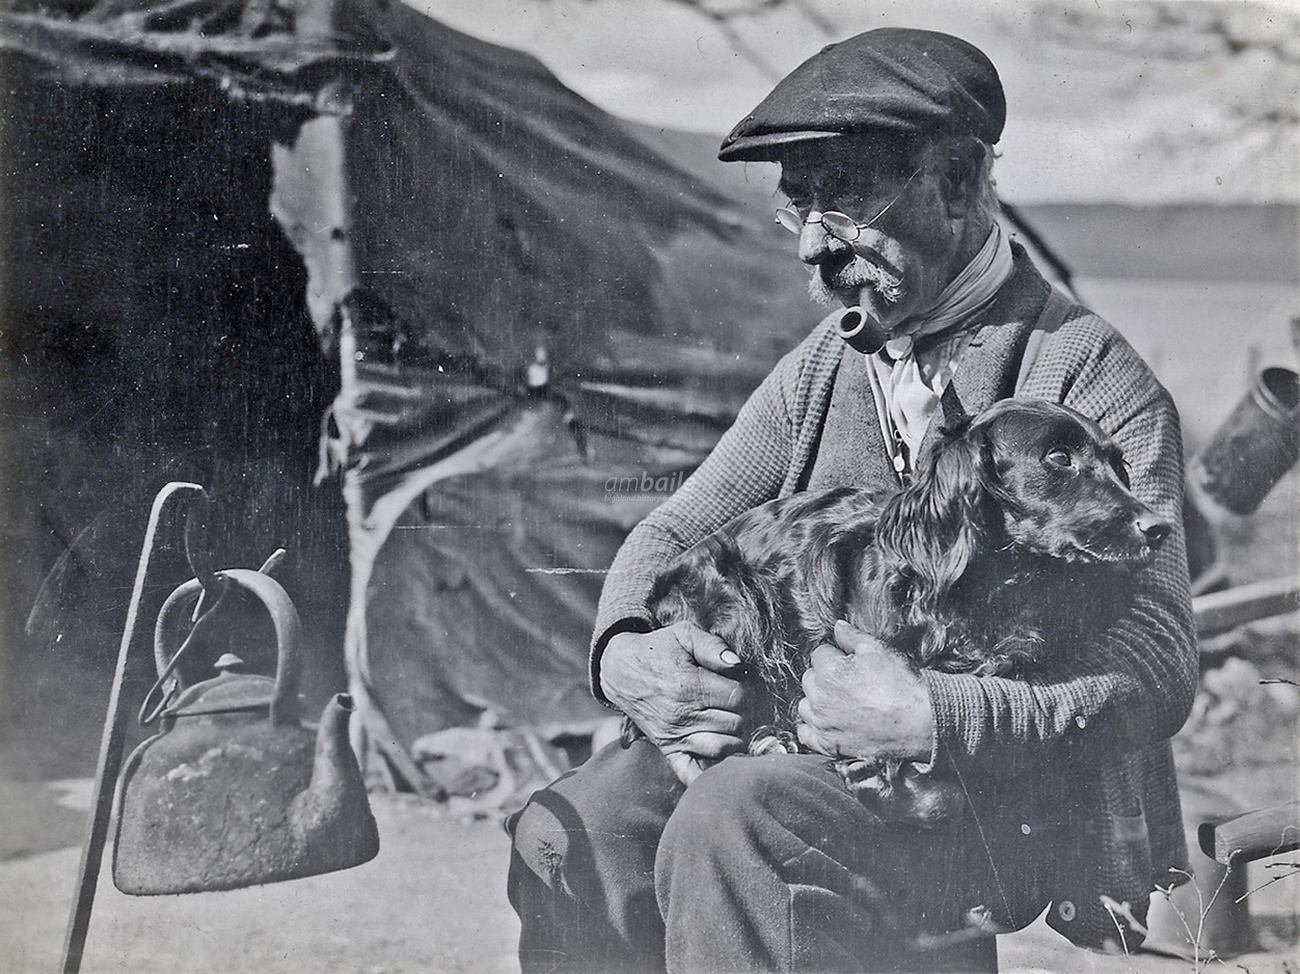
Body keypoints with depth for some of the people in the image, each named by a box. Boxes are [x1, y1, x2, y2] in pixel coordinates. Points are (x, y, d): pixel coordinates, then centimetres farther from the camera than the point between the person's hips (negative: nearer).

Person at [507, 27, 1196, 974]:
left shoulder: (1093, 380, -9)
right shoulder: (824, 367, 12)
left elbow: (1154, 667, -17)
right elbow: (674, 532, 15)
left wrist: (934, 718, -31)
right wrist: (626, 653, -9)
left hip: (1004, 788, -6)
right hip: (801, 743, 6)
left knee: (733, 827, -31)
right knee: (564, 839, -15)